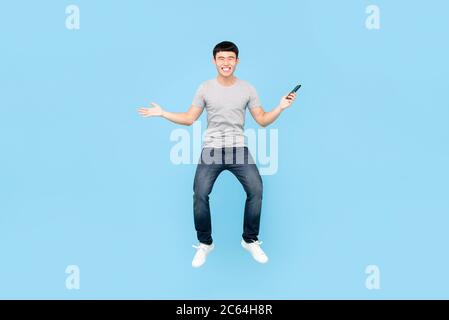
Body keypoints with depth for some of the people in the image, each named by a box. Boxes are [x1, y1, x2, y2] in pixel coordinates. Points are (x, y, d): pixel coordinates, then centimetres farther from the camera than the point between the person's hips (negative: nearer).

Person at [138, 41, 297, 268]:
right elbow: (189, 119, 9)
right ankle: (205, 244, 10)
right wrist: (162, 113, 0)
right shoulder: (205, 89, 6)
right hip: (211, 150, 0)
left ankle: (250, 241, 8)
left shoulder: (247, 89, 6)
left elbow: (263, 120, 7)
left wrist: (280, 107, -9)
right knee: (200, 194, -12)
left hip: (238, 149, 1)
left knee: (256, 190, -14)